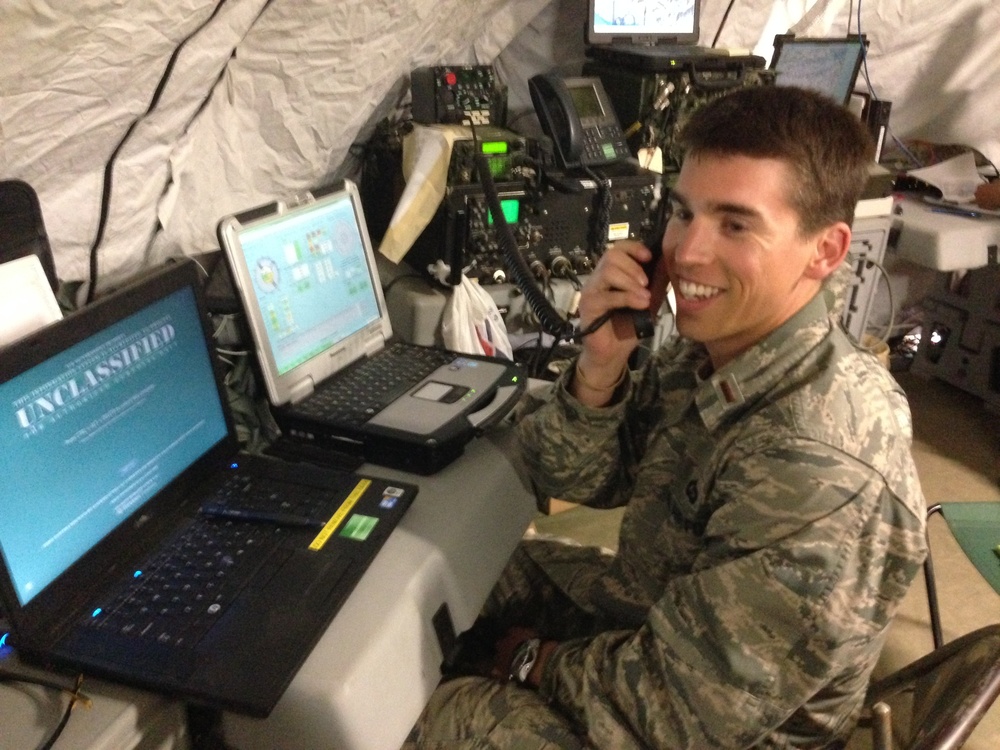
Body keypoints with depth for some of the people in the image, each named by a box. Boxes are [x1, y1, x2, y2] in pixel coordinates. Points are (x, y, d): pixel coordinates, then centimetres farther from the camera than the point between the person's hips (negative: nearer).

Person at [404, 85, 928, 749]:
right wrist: (599, 366, -25)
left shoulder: (817, 471, -36)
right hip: (649, 609, 7)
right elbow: (573, 479, -6)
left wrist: (540, 662, -12)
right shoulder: (714, 343, -13)